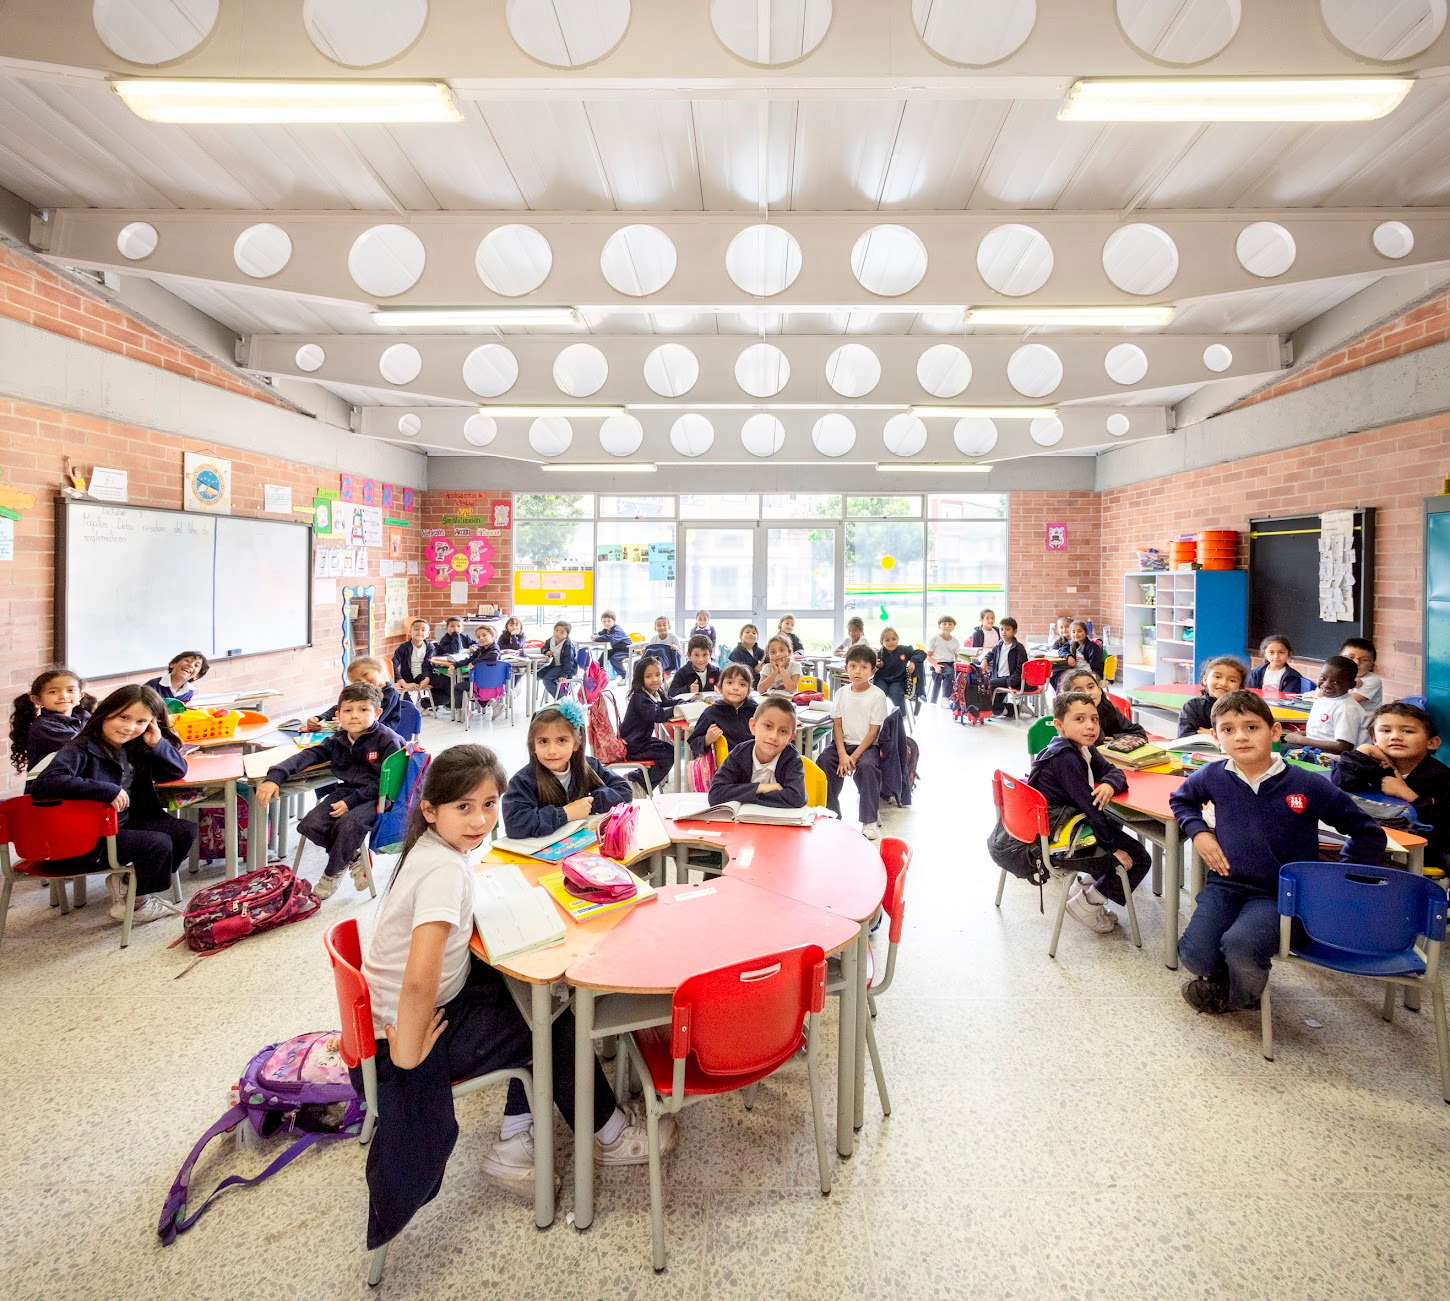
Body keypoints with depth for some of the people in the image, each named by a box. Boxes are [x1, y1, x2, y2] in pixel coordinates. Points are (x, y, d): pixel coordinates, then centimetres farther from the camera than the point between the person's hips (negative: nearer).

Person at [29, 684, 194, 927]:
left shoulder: (135, 748, 3)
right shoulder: (81, 749, -19)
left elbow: (178, 772, 6)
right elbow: (44, 783, -35)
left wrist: (157, 744, -11)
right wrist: (107, 790, -34)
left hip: (124, 822, 8)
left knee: (186, 830, -3)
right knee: (158, 843, -23)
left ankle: (126, 884, 7)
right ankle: (132, 904, 4)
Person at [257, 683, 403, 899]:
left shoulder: (388, 741, -13)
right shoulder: (337, 740, 4)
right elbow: (306, 756, -2)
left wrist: (351, 802, -21)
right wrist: (275, 777, -19)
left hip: (377, 798, -6)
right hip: (345, 791, 6)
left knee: (350, 823, -34)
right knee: (310, 825, -16)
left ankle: (332, 873, -4)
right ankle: (354, 855, 10)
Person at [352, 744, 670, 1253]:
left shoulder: (435, 845, -3)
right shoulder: (445, 871, -31)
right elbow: (418, 979, -40)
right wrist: (408, 1053, -26)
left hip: (442, 995, 8)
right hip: (421, 1023, -8)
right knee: (559, 1026, 1)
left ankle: (514, 1141, 20)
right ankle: (609, 1137, 24)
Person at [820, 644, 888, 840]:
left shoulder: (878, 695, -7)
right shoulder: (841, 693, 4)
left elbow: (874, 730, -9)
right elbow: (837, 725, 1)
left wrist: (854, 756, -17)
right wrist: (842, 754, -14)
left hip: (867, 745, -3)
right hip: (842, 742, 4)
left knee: (867, 766, -32)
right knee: (823, 761, -22)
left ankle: (870, 820, -16)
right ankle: (831, 814, -7)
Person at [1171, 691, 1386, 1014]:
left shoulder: (1308, 785, -9)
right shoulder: (1213, 777, -2)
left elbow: (1369, 834, 1)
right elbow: (1180, 800, 21)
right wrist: (1198, 831, 3)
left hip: (1278, 894, -2)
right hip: (1224, 886, 3)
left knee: (1239, 946, -30)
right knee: (1194, 955, -20)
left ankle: (1240, 994, 9)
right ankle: (1222, 975, 20)